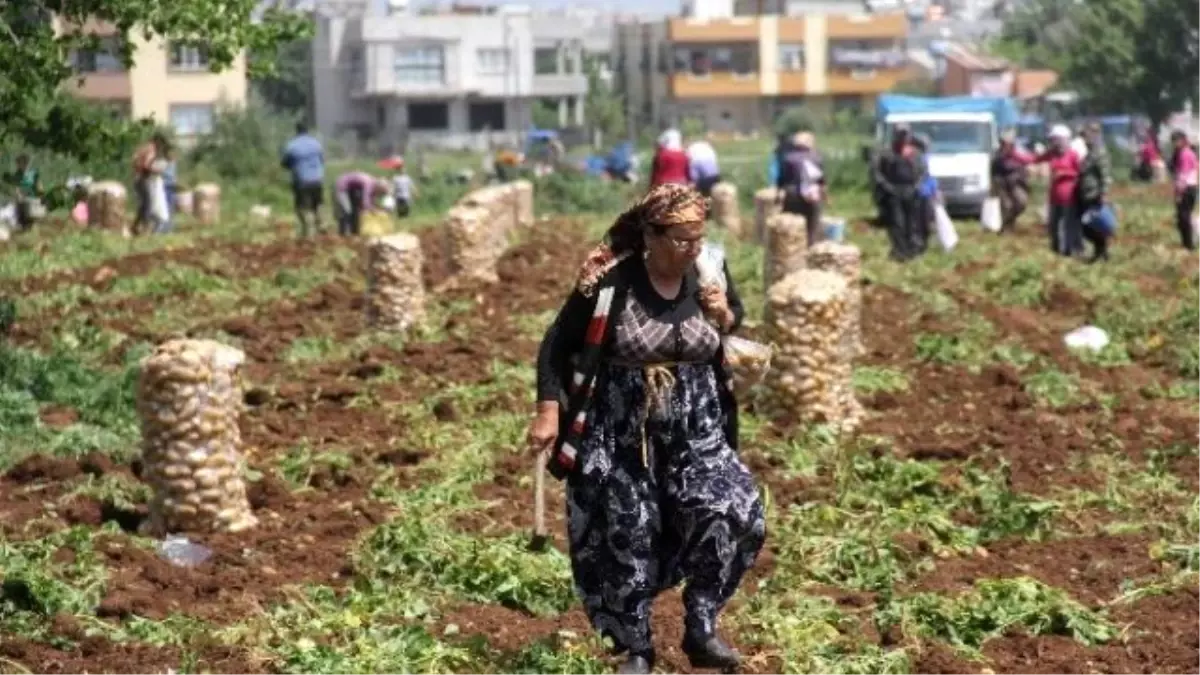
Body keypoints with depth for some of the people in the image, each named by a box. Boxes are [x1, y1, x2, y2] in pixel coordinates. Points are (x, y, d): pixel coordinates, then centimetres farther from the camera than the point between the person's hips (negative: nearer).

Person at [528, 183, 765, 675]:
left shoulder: (709, 271, -6)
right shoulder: (608, 282, -17)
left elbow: (735, 318, 15)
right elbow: (557, 345, -7)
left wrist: (725, 317, -9)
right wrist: (549, 411, -15)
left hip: (696, 428, 3)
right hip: (622, 431, -2)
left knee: (732, 514, -16)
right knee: (625, 540, 3)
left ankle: (700, 628, 1)